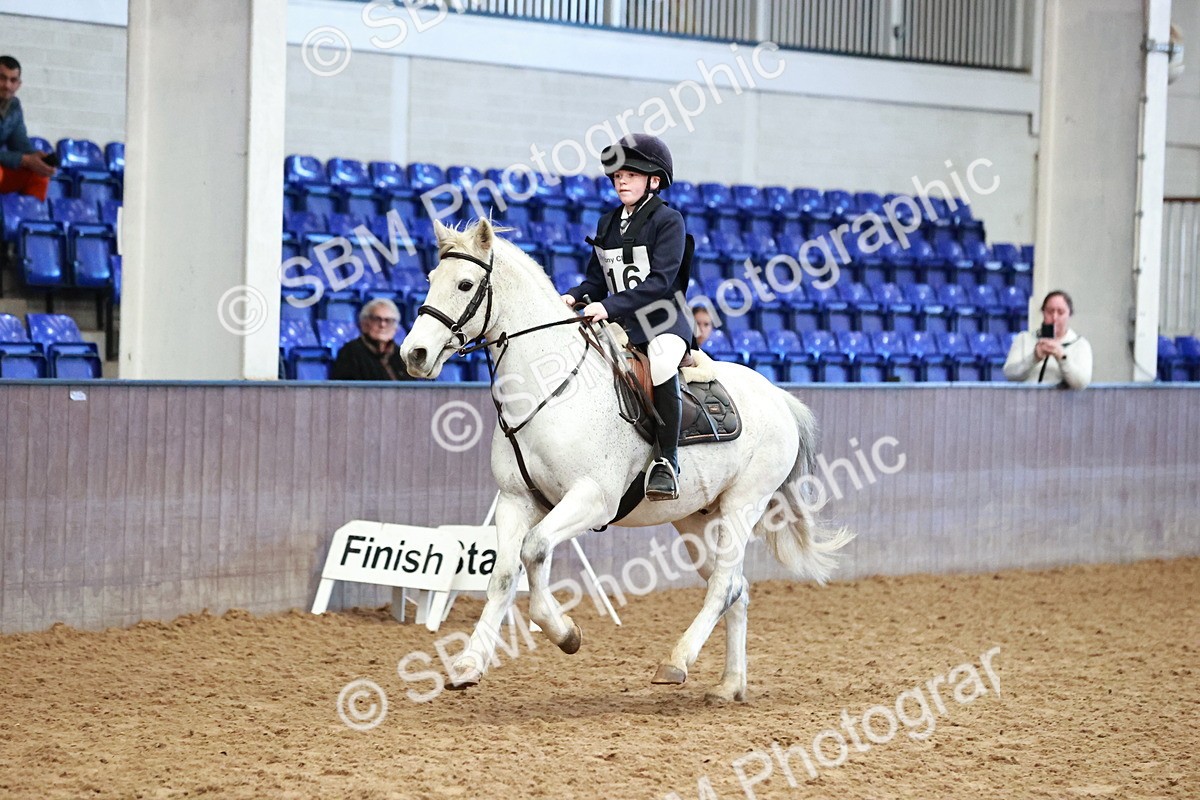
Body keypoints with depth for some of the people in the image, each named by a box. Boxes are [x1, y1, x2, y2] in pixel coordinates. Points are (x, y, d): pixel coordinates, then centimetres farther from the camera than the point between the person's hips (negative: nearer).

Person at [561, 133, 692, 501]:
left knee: (661, 364, -37)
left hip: (664, 322, -7)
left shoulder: (668, 220, -6)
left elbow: (660, 281, -16)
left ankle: (666, 462, -28)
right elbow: (597, 279, 16)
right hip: (619, 324, 7)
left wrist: (611, 306, -26)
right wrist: (574, 297, -7)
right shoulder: (608, 223, 15)